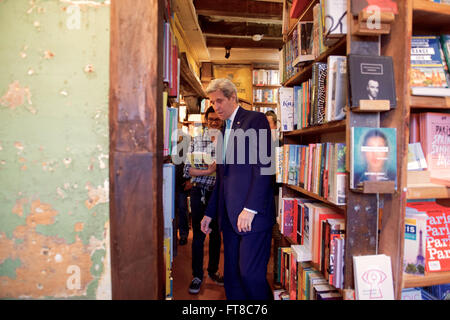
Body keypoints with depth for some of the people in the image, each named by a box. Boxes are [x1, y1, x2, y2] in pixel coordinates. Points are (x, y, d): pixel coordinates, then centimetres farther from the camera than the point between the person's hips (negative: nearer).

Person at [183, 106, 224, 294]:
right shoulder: (196, 140, 2)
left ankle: (213, 271, 30)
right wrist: (208, 171, -17)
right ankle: (197, 276, 19)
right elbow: (187, 169, -4)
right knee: (198, 235, 4)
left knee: (216, 234, 13)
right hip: (200, 192, -1)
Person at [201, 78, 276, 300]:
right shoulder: (225, 130, 21)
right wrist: (210, 213, 21)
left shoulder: (255, 120, -4)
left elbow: (263, 168, -14)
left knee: (250, 274, -5)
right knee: (231, 276, 12)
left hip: (252, 214, -8)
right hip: (229, 216, 8)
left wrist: (250, 209, -19)